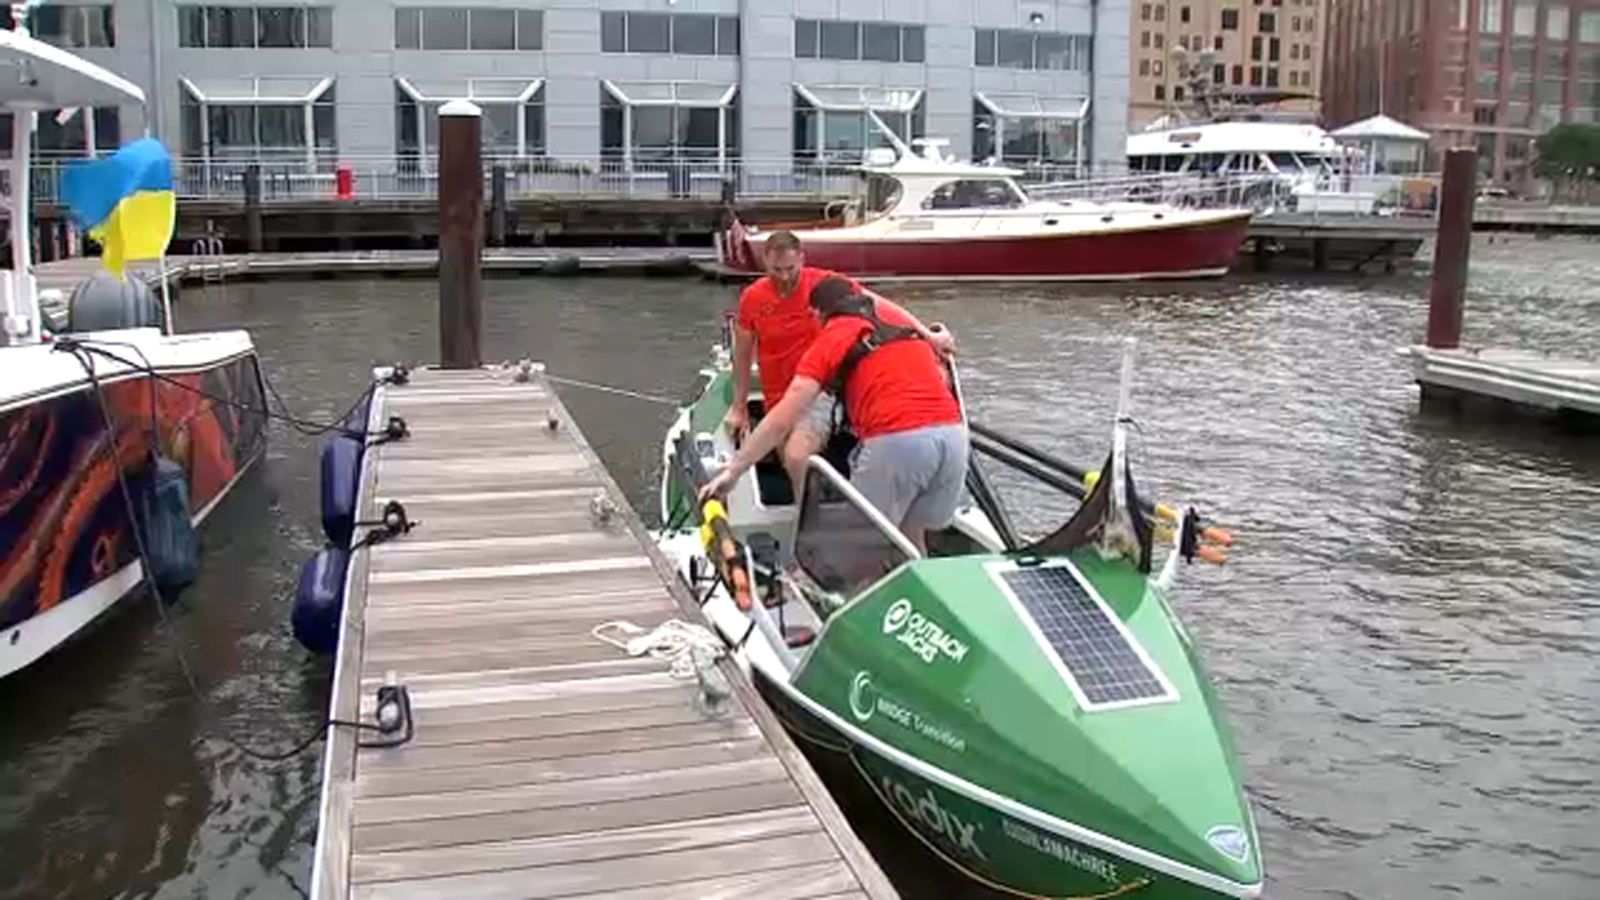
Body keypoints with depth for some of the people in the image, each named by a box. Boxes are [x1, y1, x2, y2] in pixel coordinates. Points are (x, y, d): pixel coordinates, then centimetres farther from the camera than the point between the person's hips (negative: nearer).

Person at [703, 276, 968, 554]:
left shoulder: (831, 338, 9)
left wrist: (732, 470, 5)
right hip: (953, 433, 5)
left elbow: (780, 421, 2)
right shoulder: (900, 319, 24)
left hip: (896, 441, -5)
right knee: (913, 537, 22)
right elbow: (943, 379, 29)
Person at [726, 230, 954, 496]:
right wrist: (739, 407, 11)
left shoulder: (825, 283, -12)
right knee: (794, 468, 13)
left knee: (797, 458, -26)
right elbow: (742, 355, 7)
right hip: (777, 401, 4)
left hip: (818, 392, -4)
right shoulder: (751, 299, -5)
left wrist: (928, 335, -18)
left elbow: (879, 305, -11)